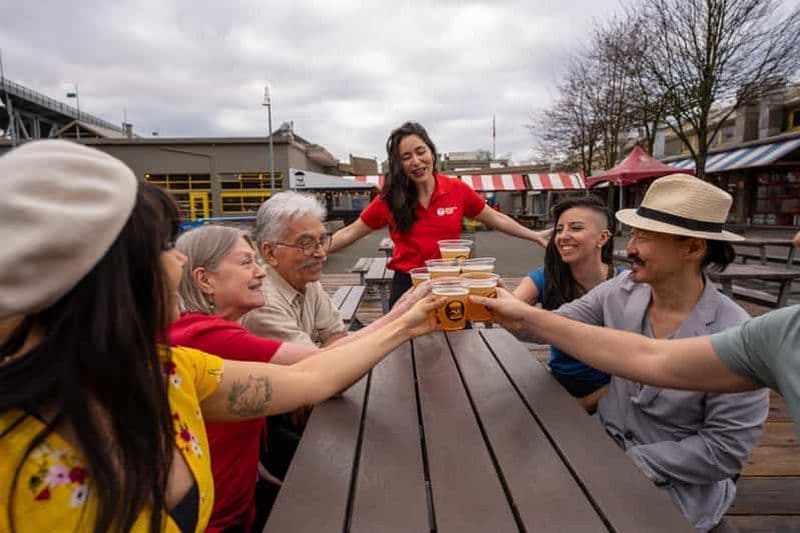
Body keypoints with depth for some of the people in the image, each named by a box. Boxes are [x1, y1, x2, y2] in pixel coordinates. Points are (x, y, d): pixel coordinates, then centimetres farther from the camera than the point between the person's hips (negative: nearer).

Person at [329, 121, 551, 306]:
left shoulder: (457, 190, -2)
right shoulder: (390, 199, -4)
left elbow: (495, 219, 10)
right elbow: (349, 234, 2)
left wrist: (535, 235, 11)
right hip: (407, 286, -1)